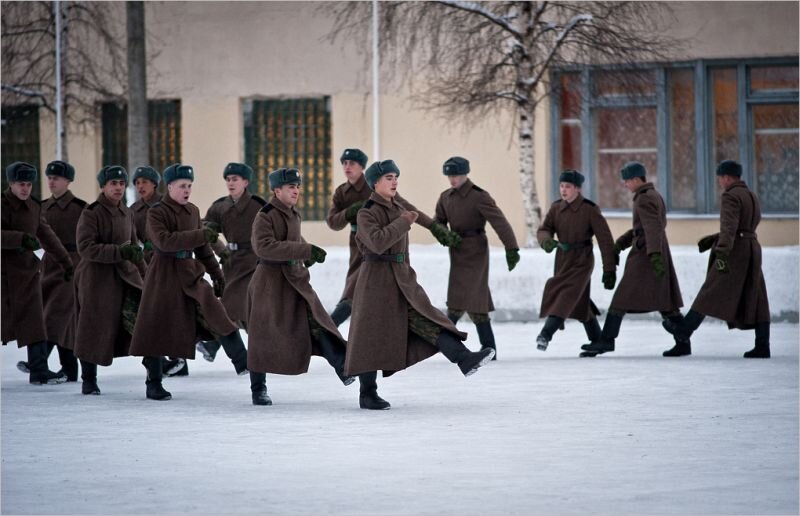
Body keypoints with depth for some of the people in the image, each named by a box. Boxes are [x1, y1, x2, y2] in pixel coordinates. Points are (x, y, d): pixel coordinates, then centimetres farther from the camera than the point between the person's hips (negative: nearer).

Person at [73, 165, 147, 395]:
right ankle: (89, 380, 16)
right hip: (97, 279, -6)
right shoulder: (91, 213, -10)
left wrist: (143, 272, 16)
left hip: (125, 275, 6)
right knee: (94, 330, 1)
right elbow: (86, 247, -19)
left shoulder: (127, 213, 11)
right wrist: (120, 252, -26)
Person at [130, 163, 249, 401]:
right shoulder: (156, 213, -8)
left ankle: (242, 361, -20)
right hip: (164, 273, -4)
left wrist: (217, 274, 16)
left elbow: (203, 248, 19)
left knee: (211, 304, -16)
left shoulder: (193, 211, 10)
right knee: (157, 327, 0)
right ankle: (154, 384, 12)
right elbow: (164, 240, -26)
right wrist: (199, 235, -31)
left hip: (190, 272, 4)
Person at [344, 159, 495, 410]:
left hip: (402, 279, 7)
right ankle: (367, 394, 6)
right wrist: (403, 222, -20)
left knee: (428, 322, -7)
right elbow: (377, 242, -27)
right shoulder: (367, 213, -9)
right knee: (371, 335, -1)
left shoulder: (398, 209, 14)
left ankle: (464, 359, -21)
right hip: (376, 281, -7)